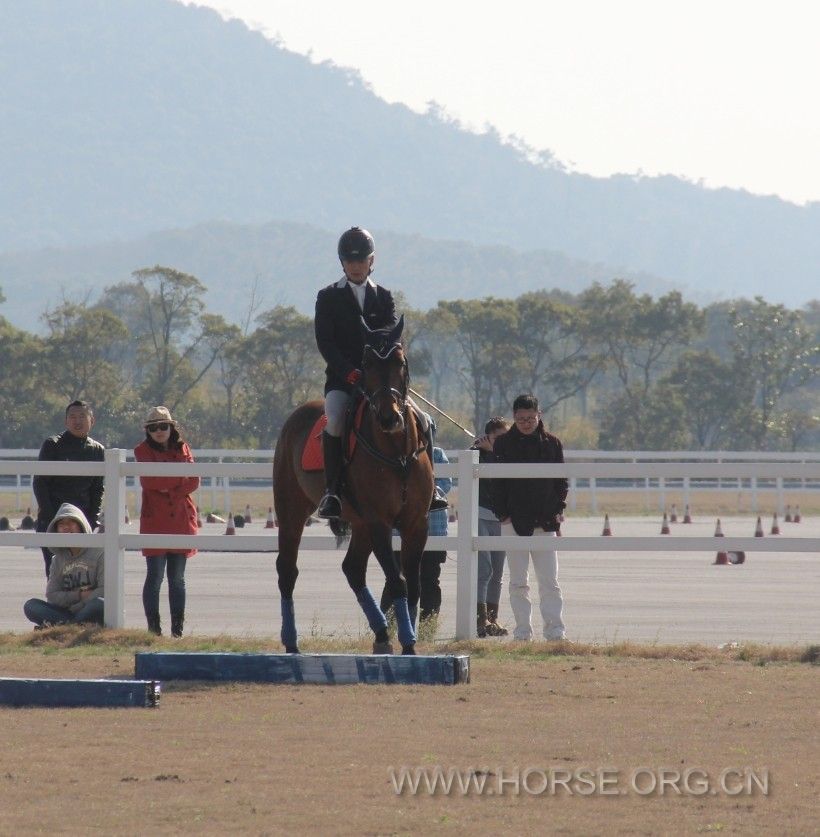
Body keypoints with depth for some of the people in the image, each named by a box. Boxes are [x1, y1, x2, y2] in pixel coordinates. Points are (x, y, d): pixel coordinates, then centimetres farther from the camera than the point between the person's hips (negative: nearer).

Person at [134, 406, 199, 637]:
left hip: (181, 520, 3)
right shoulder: (143, 451, 3)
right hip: (155, 520, -3)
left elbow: (193, 481, 0)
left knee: (177, 579, 7)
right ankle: (154, 628, -3)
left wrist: (168, 489, -12)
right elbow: (148, 480, -13)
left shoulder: (182, 449, 12)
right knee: (155, 576, -5)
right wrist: (179, 479, -8)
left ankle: (177, 629, 9)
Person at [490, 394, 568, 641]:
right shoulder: (503, 443, 3)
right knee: (518, 582, 3)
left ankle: (555, 630, -1)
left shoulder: (552, 443, 6)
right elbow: (496, 482, 1)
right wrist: (502, 514, -8)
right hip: (514, 520, -1)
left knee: (549, 581, -1)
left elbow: (561, 480, 11)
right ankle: (522, 631, 7)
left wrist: (557, 510, -1)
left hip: (545, 520, 1)